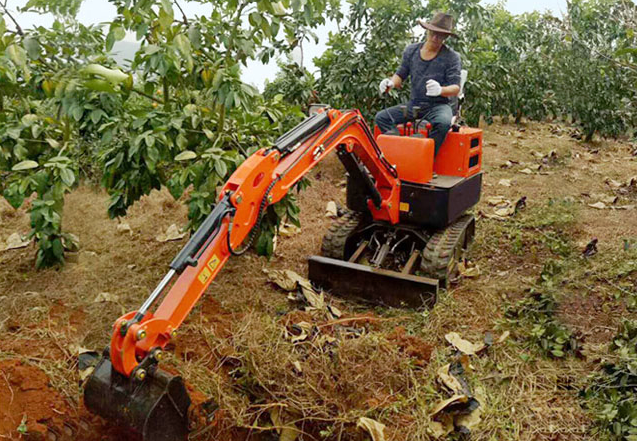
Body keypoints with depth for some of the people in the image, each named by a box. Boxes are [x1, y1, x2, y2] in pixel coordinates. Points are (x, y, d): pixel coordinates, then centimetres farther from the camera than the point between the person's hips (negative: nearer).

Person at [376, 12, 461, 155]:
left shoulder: (452, 57, -6)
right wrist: (391, 83, -12)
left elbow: (456, 88, -11)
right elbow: (401, 75, 14)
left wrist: (440, 90, -35)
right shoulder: (411, 51, 6)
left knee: (443, 123, -39)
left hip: (438, 105, -4)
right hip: (414, 105, 4)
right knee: (381, 117, -16)